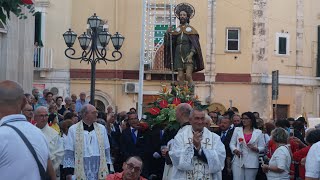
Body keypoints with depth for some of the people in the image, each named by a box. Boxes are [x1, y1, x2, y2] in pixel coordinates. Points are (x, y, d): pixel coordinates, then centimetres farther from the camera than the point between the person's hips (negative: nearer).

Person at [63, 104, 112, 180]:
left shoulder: (101, 128, 8)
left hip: (100, 172, 3)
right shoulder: (73, 129, 0)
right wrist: (69, 172, -7)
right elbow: (69, 153, -2)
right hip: (81, 172, -2)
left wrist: (107, 169, 8)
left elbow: (106, 150, 12)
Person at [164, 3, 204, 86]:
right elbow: (171, 43, 9)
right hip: (179, 56, 3)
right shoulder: (176, 30, 15)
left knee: (188, 76, -17)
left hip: (188, 56, -3)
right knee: (180, 77, -2)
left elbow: (195, 44, -4)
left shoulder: (191, 29, 4)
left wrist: (191, 54, -19)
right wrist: (168, 34, -7)